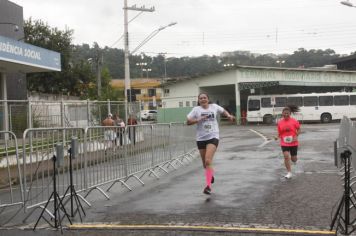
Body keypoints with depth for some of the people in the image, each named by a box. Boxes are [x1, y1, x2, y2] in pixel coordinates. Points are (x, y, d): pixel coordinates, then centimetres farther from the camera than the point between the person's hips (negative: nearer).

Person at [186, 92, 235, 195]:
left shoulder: (214, 106, 4)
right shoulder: (196, 109, 0)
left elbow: (223, 111, 24)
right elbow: (188, 122, -4)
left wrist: (228, 115, 5)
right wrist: (198, 120, -19)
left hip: (213, 137, -2)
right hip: (201, 139, 2)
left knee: (208, 161, -21)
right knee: (205, 163, 13)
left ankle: (208, 185, -21)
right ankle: (210, 175, 46)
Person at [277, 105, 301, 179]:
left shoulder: (294, 121, -8)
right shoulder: (280, 122, -1)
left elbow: (299, 130, 1)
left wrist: (296, 136, -13)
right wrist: (279, 136, -10)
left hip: (293, 143, -1)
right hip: (284, 143, 1)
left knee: (293, 158, 8)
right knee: (286, 156, -14)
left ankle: (294, 159, 49)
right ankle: (289, 173, -4)